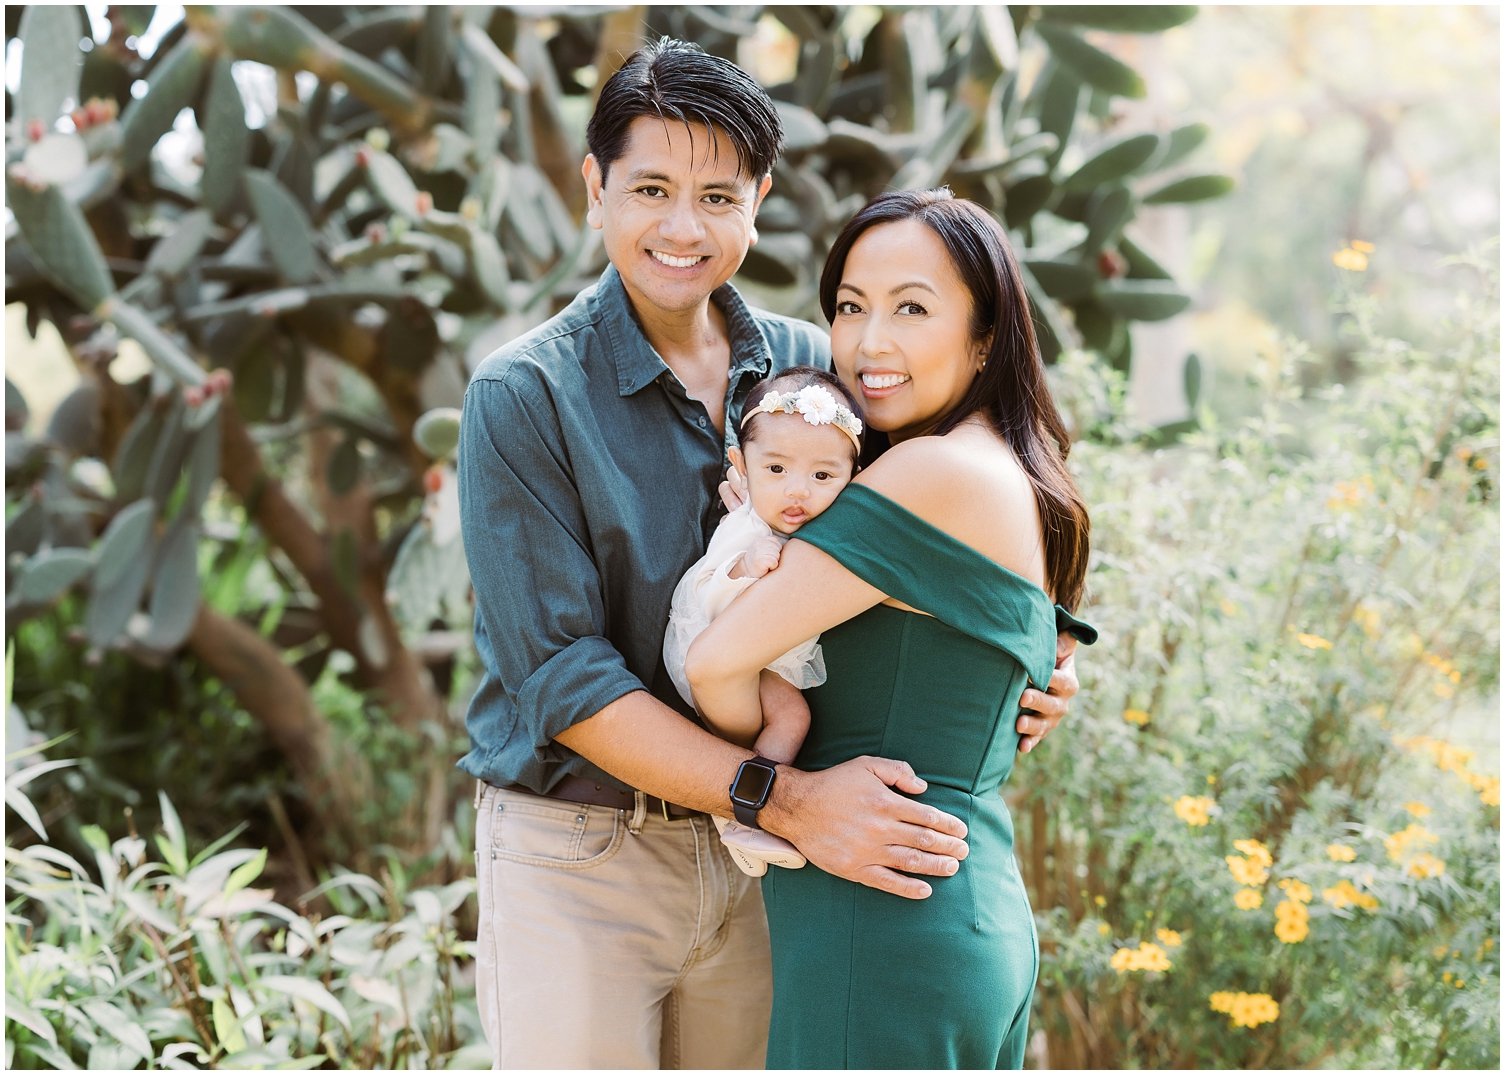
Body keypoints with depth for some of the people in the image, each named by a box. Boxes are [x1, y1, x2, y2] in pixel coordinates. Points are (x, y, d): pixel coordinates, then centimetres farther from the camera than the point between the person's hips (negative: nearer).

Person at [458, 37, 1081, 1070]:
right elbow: (562, 677, -17)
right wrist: (786, 799, -24)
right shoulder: (523, 397, -11)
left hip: (755, 861, 4)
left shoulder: (811, 366, 3)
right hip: (577, 856, -4)